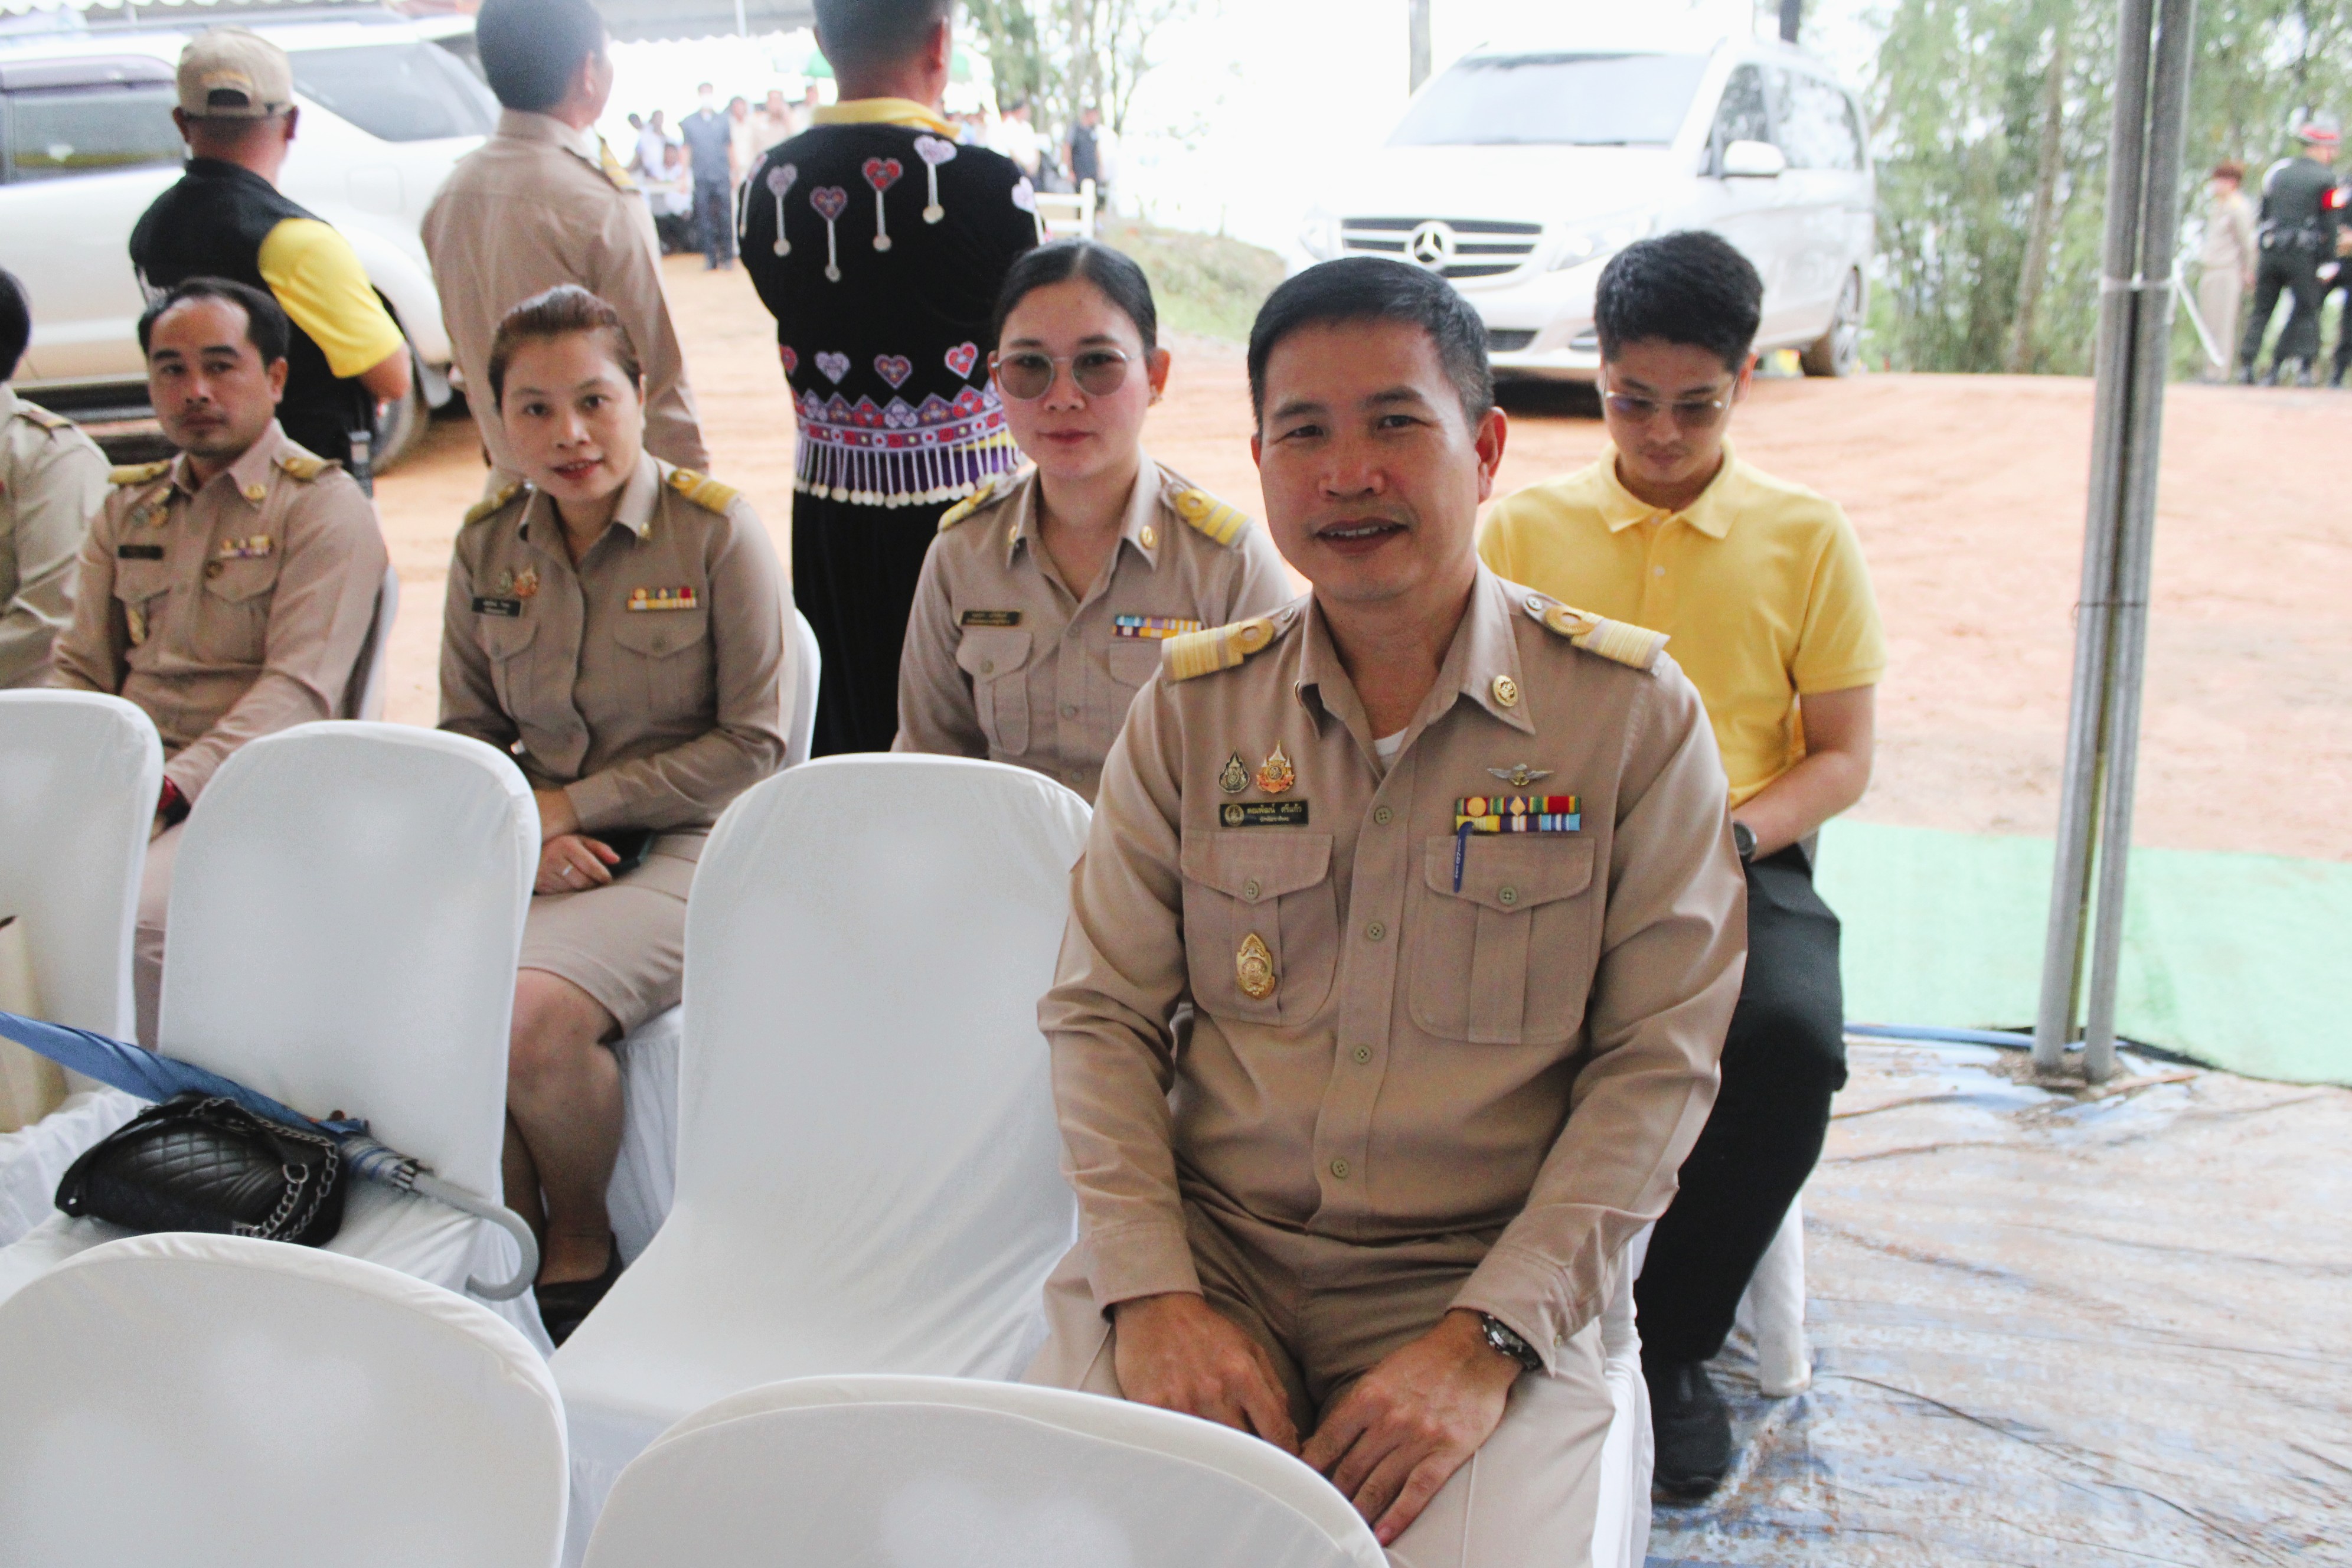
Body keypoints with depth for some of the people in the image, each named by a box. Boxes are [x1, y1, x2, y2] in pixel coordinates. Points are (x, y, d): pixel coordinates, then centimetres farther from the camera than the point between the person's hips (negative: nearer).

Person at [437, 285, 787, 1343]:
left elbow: (751, 746, -6)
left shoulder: (716, 530, -5)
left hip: (686, 846, -4)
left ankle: (582, 1246, 2)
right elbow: (467, 730, 15)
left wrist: (574, 804, -8)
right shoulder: (487, 545, 10)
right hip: (539, 854, 5)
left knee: (532, 1012, -29)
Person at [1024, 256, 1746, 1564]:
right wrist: (1153, 1294, -9)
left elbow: (1658, 1065, -4)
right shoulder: (1192, 704, 6)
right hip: (1206, 1244, 2)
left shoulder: (1633, 710, -2)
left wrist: (1486, 1340, -13)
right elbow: (1101, 1016, 4)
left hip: (1486, 1274, -1)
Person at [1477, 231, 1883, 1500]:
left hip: (1742, 861, 0)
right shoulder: (1523, 526, 10)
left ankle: (1674, 1337, -6)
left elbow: (1842, 757, 7)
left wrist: (1731, 835, -13)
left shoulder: (1806, 536, 7)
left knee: (1791, 1037, -32)